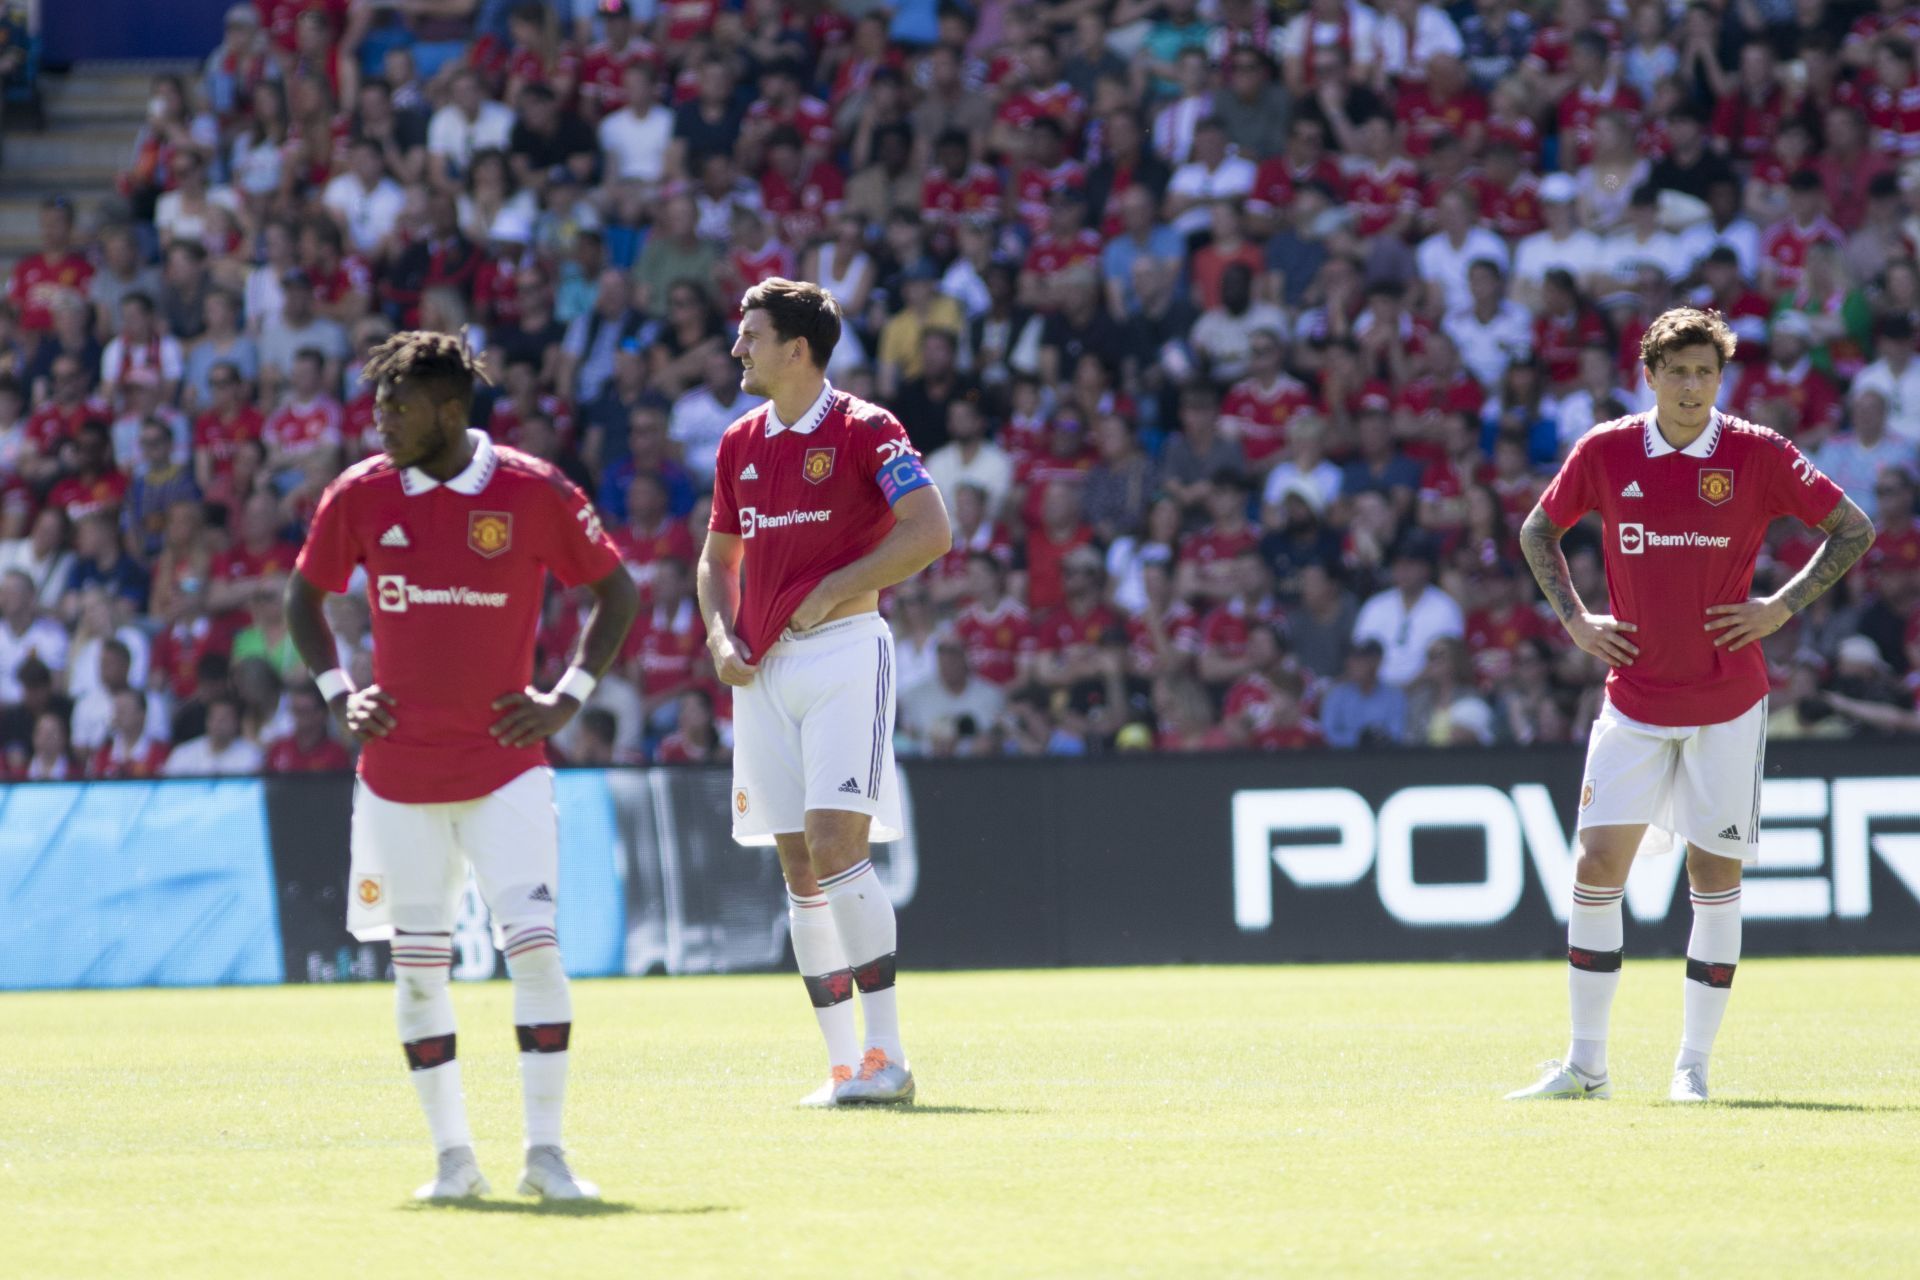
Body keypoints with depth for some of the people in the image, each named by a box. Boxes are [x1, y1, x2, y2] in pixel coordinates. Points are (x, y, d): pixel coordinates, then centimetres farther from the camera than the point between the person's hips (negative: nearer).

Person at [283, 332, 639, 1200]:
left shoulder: (531, 492, -6)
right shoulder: (360, 495, 1)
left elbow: (616, 590, 6)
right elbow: (303, 596, 17)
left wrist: (569, 697, -1)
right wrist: (337, 696, 5)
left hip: (504, 765, -2)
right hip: (398, 770, 2)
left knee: (535, 947, -12)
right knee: (417, 966, 3)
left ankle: (544, 1152, -4)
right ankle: (452, 1156, 13)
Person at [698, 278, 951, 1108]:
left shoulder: (863, 431, -6)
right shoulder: (741, 443, 14)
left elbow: (930, 532, -14)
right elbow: (718, 557, 23)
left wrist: (833, 590, -15)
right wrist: (720, 636, 4)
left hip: (843, 652, -7)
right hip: (763, 667, 7)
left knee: (835, 846, -17)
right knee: (799, 869, 5)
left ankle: (887, 1055, -14)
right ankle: (844, 1063, 9)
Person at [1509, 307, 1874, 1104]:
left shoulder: (1756, 455, -5)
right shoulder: (1605, 453, 0)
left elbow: (1853, 530, 1)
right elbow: (1538, 532, 16)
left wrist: (1783, 607, -7)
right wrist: (1575, 620, 5)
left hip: (1727, 702, -1)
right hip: (1634, 700, 1)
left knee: (1716, 874, 0)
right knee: (1598, 863, -5)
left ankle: (1694, 1065, 8)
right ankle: (1586, 1063, 4)